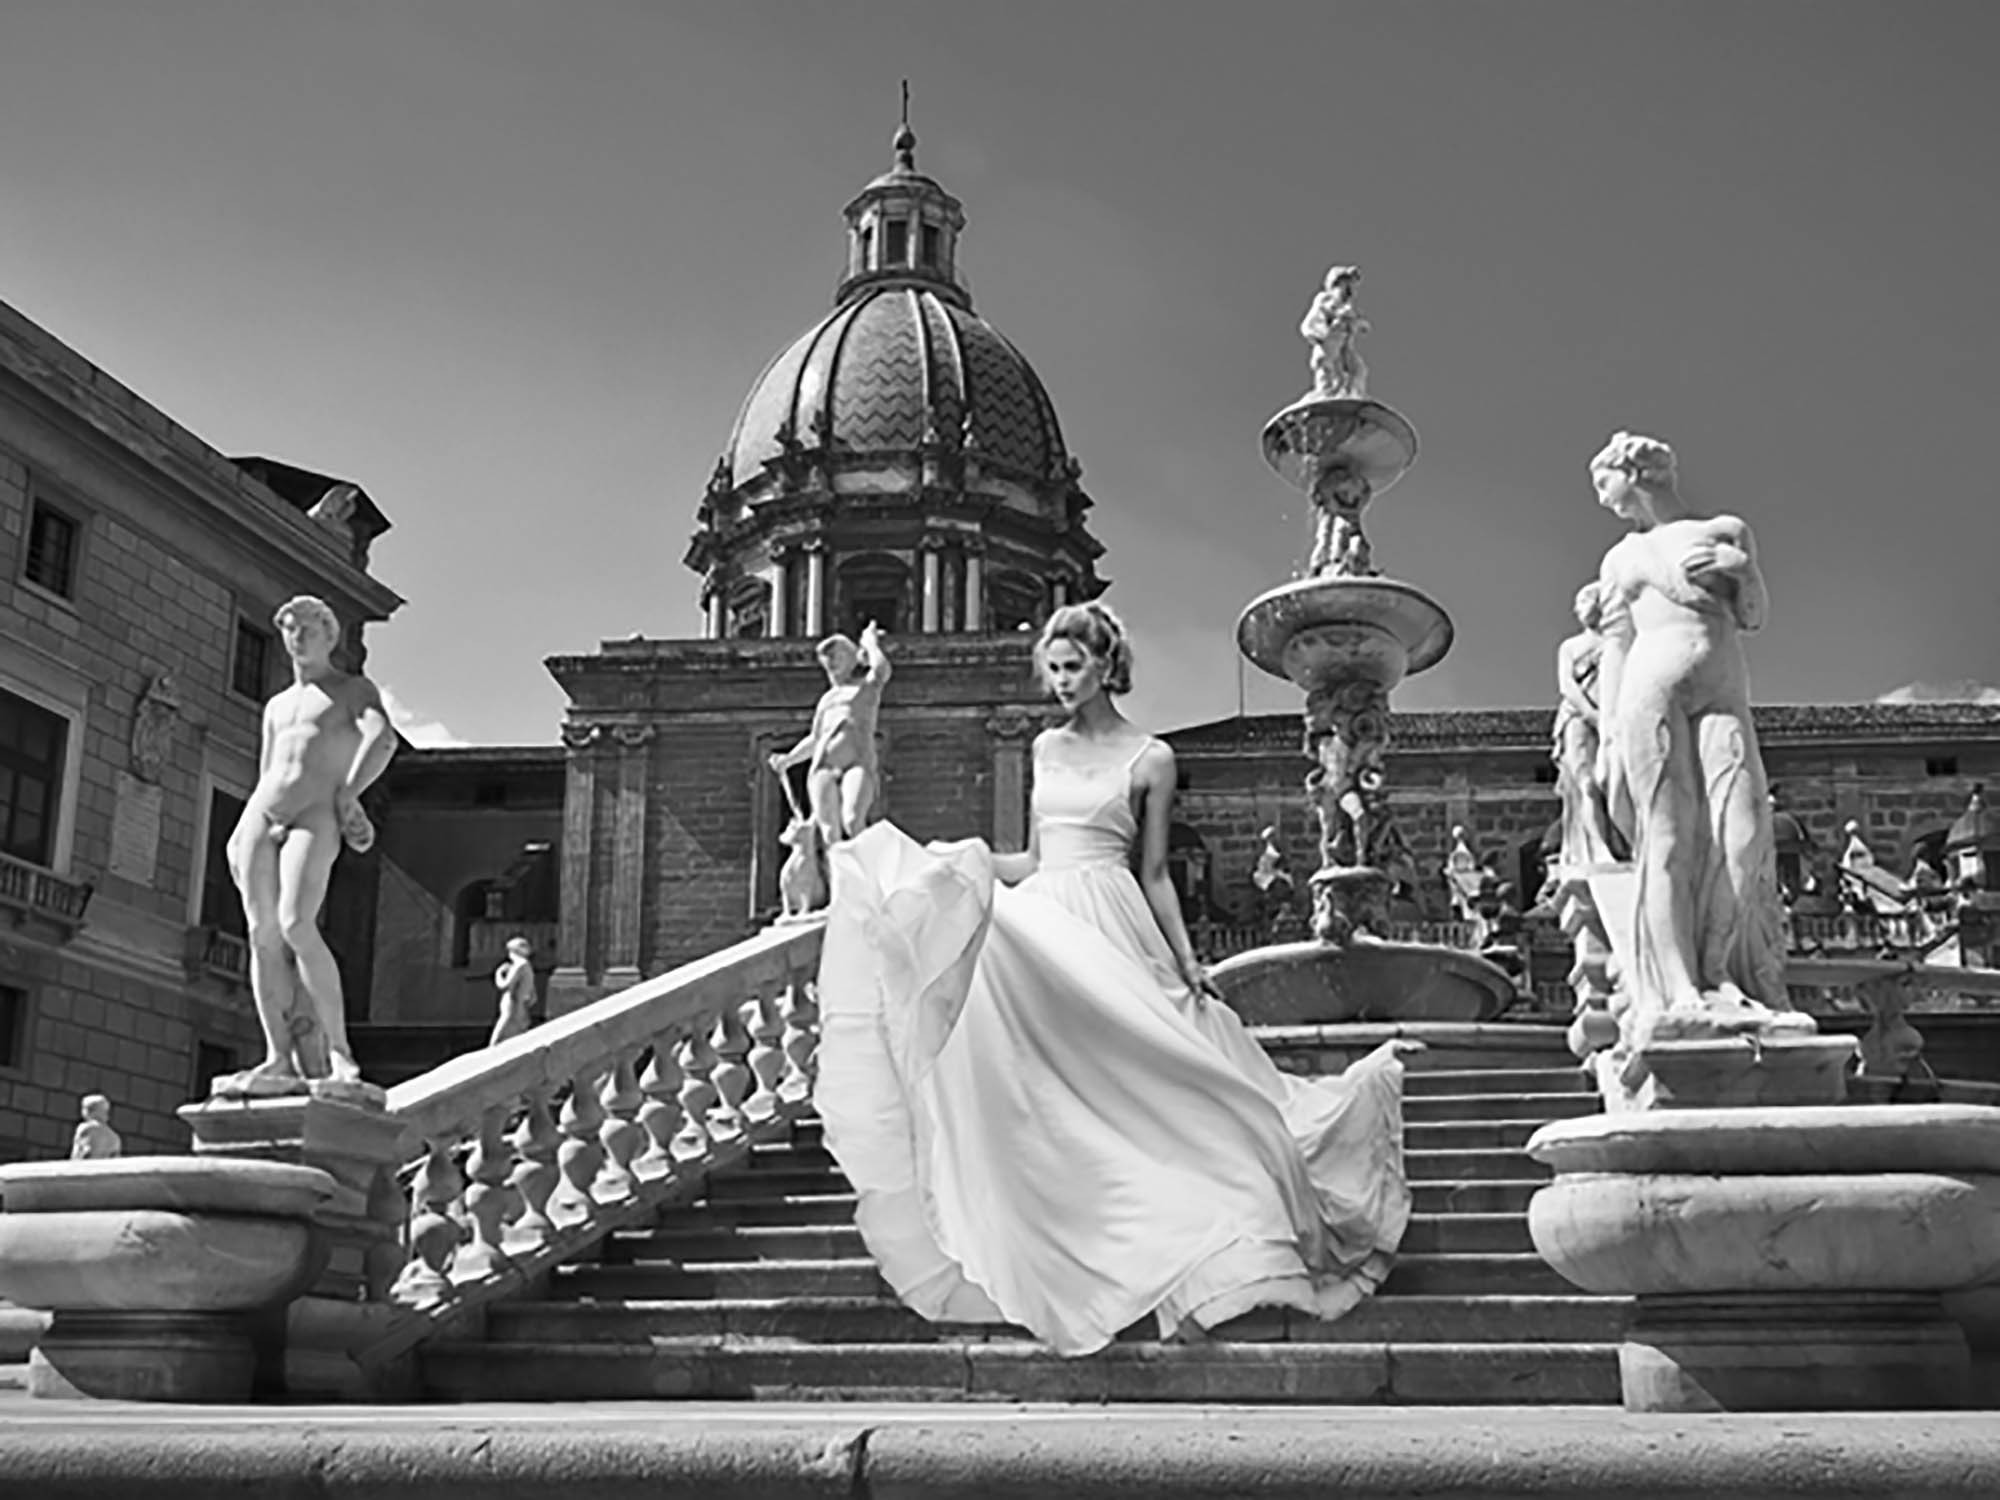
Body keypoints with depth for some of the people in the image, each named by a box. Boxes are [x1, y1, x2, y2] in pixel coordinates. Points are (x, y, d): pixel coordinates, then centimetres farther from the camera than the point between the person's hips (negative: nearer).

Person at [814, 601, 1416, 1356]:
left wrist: (1187, 960, -4)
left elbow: (1153, 874, 3)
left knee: (1123, 1072, -14)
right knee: (1048, 1094, -7)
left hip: (1110, 925, -4)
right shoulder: (1046, 748, 16)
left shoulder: (1149, 759, 2)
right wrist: (957, 861, 11)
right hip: (1040, 923, 4)